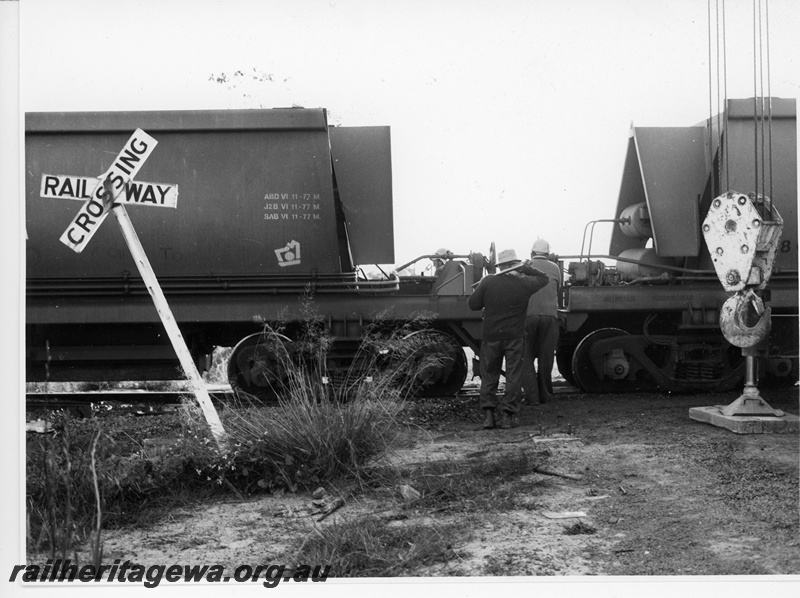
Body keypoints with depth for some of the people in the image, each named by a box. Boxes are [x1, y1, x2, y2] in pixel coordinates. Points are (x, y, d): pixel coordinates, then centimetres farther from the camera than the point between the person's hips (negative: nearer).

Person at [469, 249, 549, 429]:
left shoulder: (487, 282, -7)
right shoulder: (523, 283, -7)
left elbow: (473, 304, -1)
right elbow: (544, 279, 12)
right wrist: (527, 269, 16)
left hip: (491, 336, 1)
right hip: (515, 337, -1)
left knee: (489, 375, 11)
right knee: (513, 376, 6)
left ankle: (488, 413, 4)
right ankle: (508, 415, 3)